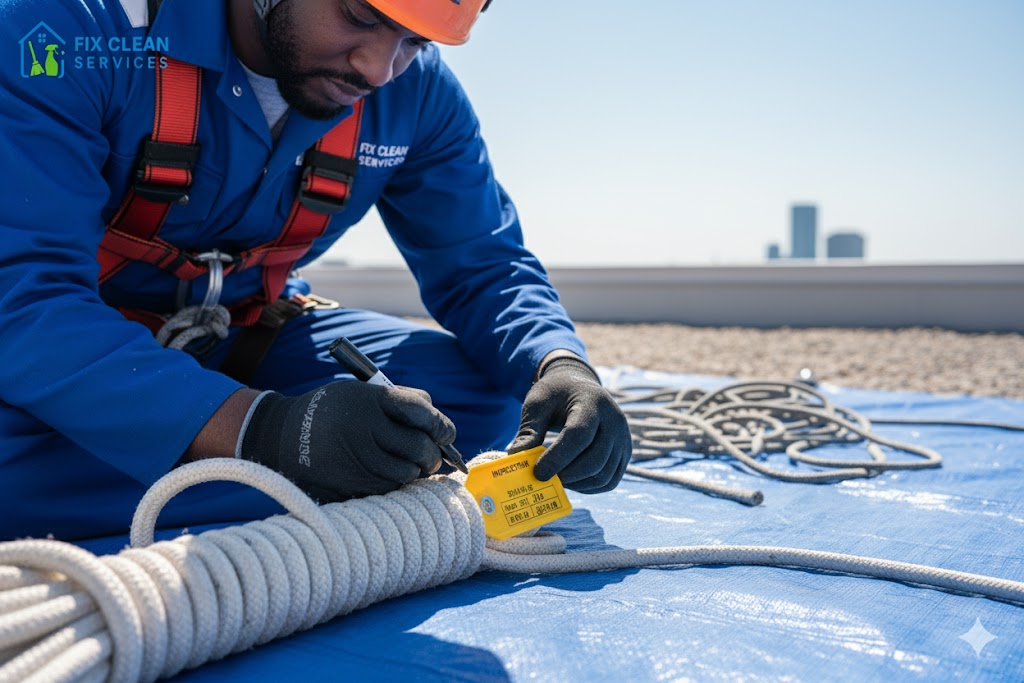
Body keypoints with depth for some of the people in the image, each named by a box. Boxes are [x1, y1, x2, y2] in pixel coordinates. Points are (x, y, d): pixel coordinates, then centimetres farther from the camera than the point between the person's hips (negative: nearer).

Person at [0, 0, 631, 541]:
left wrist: (561, 365, -27)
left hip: (248, 339, 4)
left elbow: (483, 265, -4)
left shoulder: (417, 91, -9)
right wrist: (257, 428, -46)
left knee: (482, 388, -15)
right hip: (79, 345, -3)